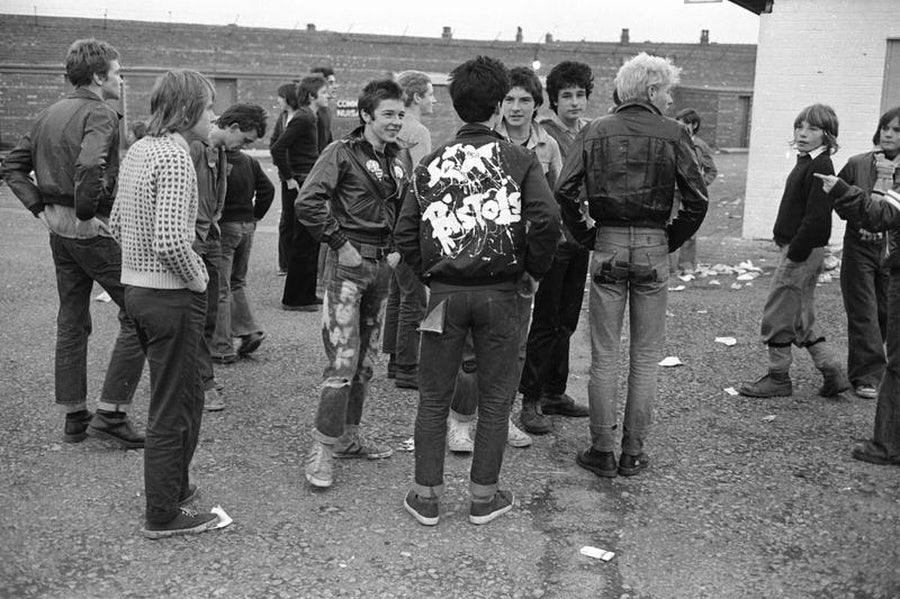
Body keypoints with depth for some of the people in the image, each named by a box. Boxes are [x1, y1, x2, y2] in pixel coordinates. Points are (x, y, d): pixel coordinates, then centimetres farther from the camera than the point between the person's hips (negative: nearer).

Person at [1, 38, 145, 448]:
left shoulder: (48, 115, 13)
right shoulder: (100, 113, -13)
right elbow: (90, 165, -31)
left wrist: (41, 208, 10)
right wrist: (85, 214, -19)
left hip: (60, 230, 9)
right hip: (95, 230, -9)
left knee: (71, 323, 14)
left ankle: (74, 418, 22)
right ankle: (110, 414, -2)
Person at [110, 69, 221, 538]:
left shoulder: (139, 151, 9)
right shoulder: (175, 156, -19)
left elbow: (118, 223, 16)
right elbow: (170, 241, -28)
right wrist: (198, 277, -11)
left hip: (136, 287, 9)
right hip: (171, 295, -9)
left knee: (185, 396, 23)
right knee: (173, 407, 3)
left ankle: (174, 486, 37)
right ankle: (164, 516, 15)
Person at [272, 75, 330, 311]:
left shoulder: (309, 117, 14)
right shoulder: (303, 118, -16)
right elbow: (278, 149, -23)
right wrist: (289, 179, -18)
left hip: (309, 183, 10)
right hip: (300, 185, -10)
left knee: (310, 242, 14)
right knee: (304, 243, -4)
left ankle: (306, 294, 23)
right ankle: (294, 299, 4)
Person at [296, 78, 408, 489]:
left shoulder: (395, 161, 14)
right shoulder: (343, 153, -8)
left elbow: (402, 212, 27)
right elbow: (307, 203, -17)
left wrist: (397, 249, 13)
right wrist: (339, 244, -16)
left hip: (382, 266, 8)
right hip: (348, 264, -7)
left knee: (365, 359, 14)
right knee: (343, 359, -10)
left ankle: (349, 437, 26)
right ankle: (322, 451, -3)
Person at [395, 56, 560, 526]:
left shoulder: (432, 162, 3)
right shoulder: (519, 159, -4)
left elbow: (405, 232, -1)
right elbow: (546, 218, -17)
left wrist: (428, 273, 10)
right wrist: (534, 271, -4)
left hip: (445, 292, 2)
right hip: (501, 293, -1)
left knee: (434, 397, 12)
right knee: (494, 398, 12)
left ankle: (426, 496, 18)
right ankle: (484, 496, 20)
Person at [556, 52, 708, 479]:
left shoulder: (595, 131, 2)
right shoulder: (673, 135, -2)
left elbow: (564, 191, -6)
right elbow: (696, 200, -7)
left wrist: (584, 235, 5)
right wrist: (672, 240, 6)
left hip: (607, 247, 1)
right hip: (653, 249, -1)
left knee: (604, 355, 8)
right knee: (645, 356, 9)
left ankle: (602, 451, 12)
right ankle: (633, 452, 15)